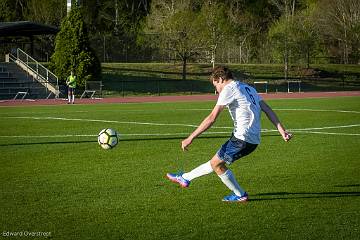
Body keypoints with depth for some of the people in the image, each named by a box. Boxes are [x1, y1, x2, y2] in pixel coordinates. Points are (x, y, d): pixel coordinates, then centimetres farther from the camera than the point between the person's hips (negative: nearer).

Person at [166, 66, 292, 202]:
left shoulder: (228, 89, -8)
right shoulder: (249, 89, 19)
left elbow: (211, 119, -13)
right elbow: (268, 110, 12)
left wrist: (190, 138, -12)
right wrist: (282, 131, 10)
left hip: (243, 138, -9)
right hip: (254, 140, 9)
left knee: (216, 164, 6)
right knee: (216, 161, 17)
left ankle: (240, 195, 16)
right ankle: (185, 178, 28)